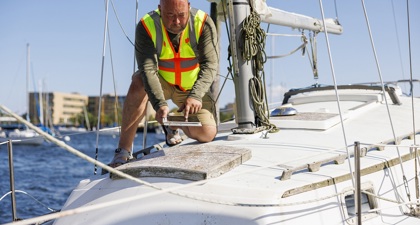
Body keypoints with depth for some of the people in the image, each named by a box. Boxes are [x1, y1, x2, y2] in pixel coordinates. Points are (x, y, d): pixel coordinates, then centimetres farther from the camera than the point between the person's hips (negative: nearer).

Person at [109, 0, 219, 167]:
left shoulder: (203, 23, -22)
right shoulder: (147, 26, -24)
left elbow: (210, 65, -29)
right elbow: (148, 69, -33)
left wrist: (195, 96, -47)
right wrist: (160, 104, -48)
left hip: (192, 86, 2)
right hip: (161, 81, -1)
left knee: (207, 135, -13)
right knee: (138, 84, -36)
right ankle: (123, 151, -29)